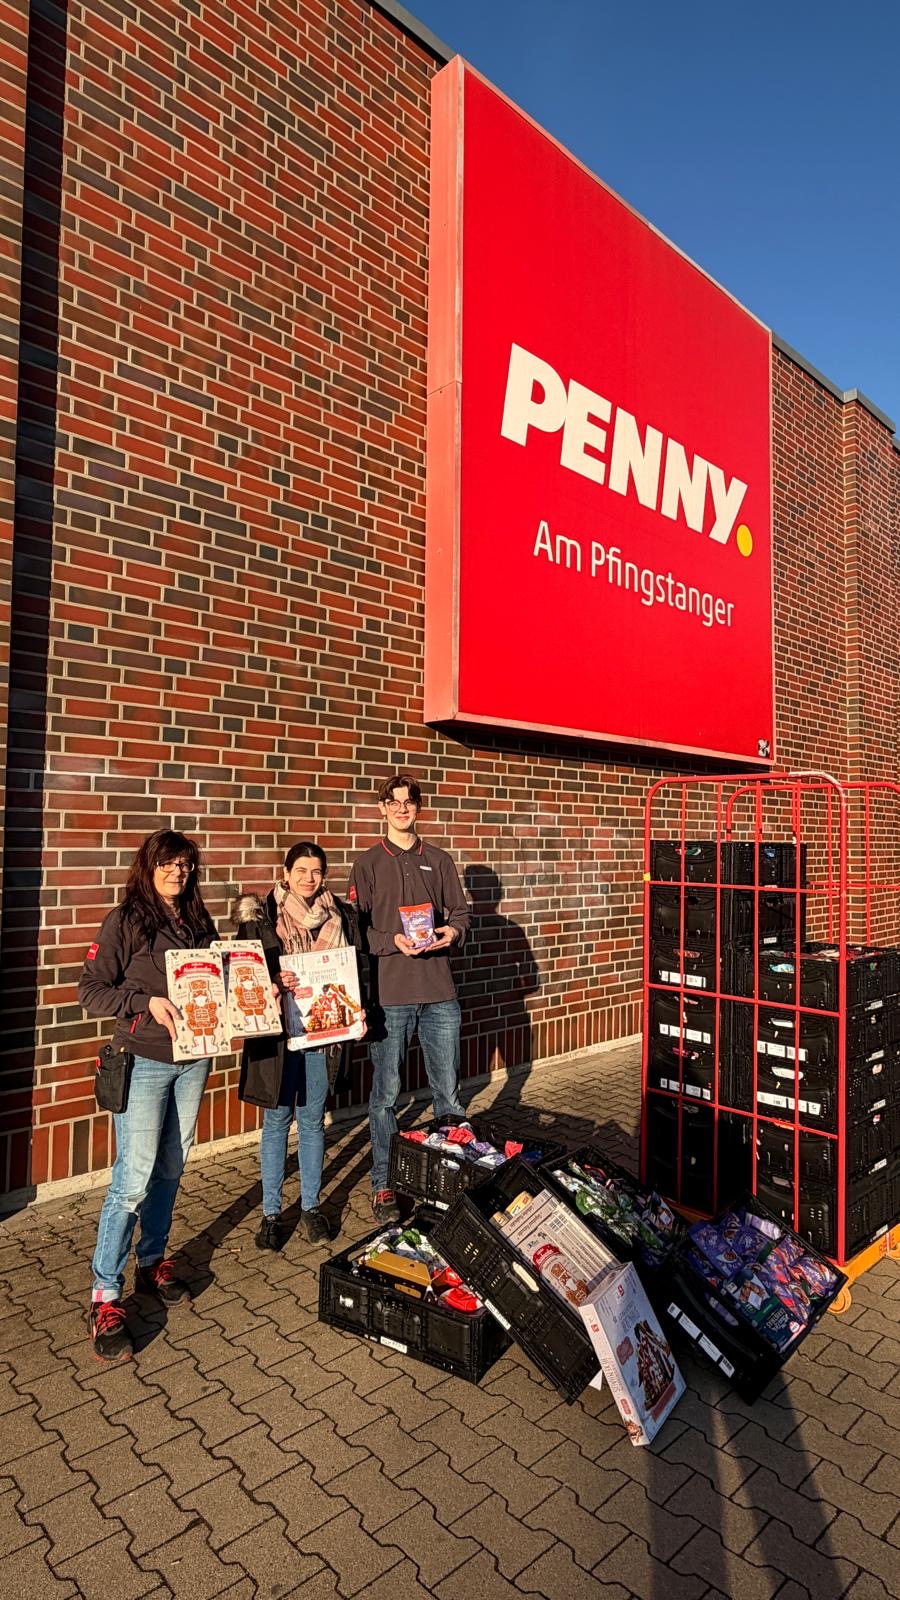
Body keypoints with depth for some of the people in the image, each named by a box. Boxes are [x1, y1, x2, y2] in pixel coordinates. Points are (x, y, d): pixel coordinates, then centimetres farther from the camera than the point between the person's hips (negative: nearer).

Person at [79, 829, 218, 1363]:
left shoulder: (199, 921, 9)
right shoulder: (126, 921, -7)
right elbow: (91, 989, -10)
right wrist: (147, 1002, -23)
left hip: (194, 1060, 5)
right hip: (145, 1062, -5)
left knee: (171, 1169, 15)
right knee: (134, 1178, -6)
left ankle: (153, 1263, 33)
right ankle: (106, 1298, 6)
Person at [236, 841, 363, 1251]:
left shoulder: (341, 917, 4)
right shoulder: (261, 916, -4)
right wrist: (274, 980, -22)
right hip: (277, 1029, -2)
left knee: (313, 1119, 13)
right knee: (277, 1119, 7)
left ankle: (311, 1206, 28)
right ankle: (271, 1213, 22)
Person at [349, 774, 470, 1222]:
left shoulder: (439, 861, 13)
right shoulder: (368, 864, 4)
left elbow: (460, 911, 14)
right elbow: (357, 928, -1)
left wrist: (453, 931, -7)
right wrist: (394, 941, -17)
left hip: (439, 991, 3)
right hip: (389, 993, -2)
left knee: (449, 1090, 10)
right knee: (386, 1093, 4)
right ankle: (383, 1185, 18)